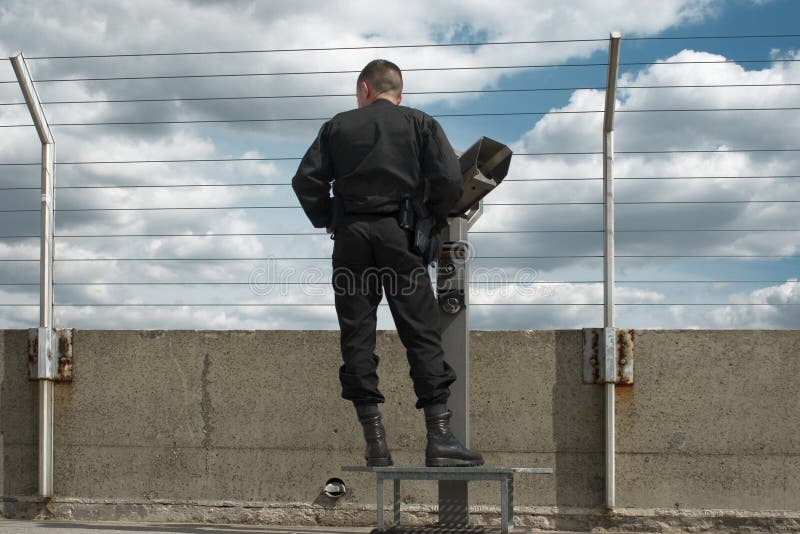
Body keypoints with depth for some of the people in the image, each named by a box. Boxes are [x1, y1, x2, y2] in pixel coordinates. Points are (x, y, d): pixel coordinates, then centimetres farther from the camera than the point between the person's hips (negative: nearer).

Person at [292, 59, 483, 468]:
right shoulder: (420, 124, 9)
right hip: (398, 234, -1)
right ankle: (439, 438, -8)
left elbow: (306, 180, 2)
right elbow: (450, 181, -4)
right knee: (422, 334, -1)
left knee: (357, 336, 3)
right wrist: (435, 220, 11)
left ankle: (375, 441, 0)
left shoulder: (339, 126, 11)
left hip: (351, 235, 1)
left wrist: (328, 221, 14)